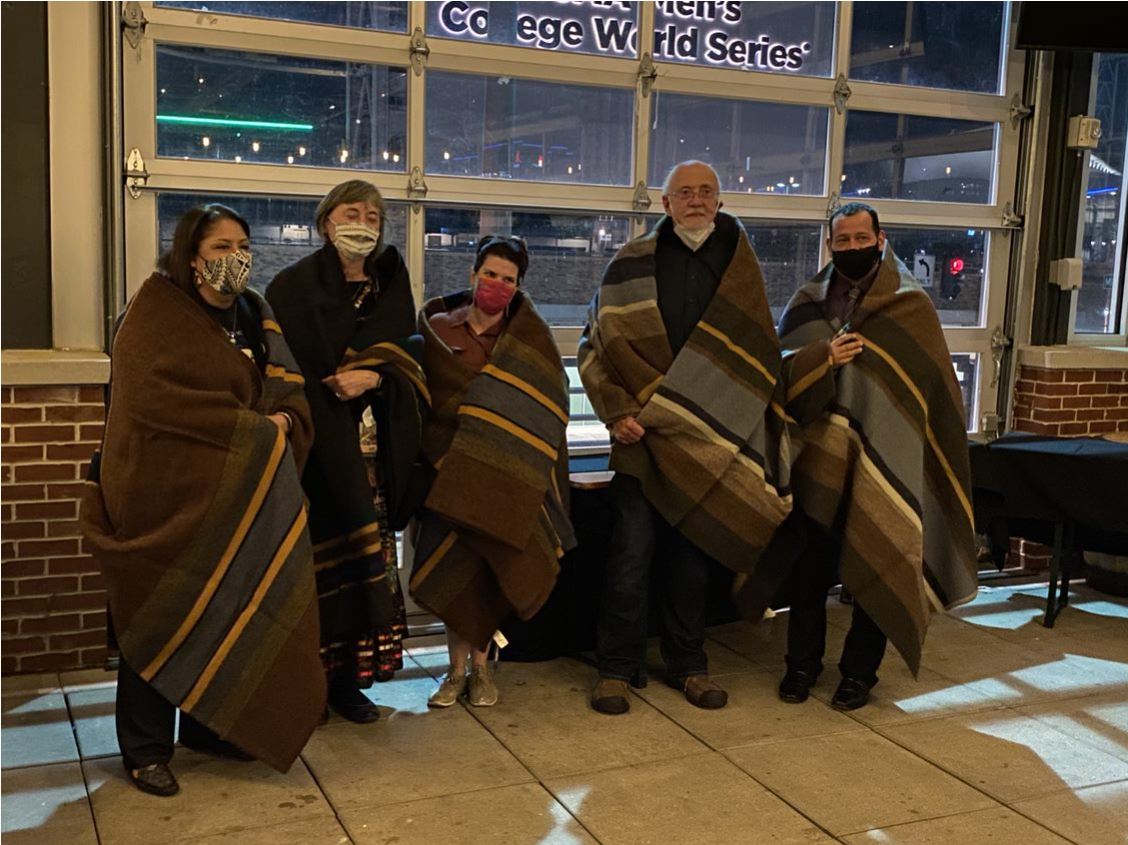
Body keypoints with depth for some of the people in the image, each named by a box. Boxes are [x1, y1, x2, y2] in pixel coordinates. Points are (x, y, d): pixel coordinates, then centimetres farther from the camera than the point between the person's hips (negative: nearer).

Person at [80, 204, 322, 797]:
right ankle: (145, 750, 15)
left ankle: (207, 725, 25)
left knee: (231, 614, 8)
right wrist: (247, 426, -19)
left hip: (234, 493, 6)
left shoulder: (252, 316, 12)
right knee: (162, 620, 2)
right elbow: (153, 397, -20)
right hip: (164, 492, -6)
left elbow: (288, 392, 8)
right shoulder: (157, 310, -7)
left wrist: (283, 421, -15)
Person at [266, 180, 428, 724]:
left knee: (366, 554, 3)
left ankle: (346, 677, 13)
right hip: (321, 444, -4)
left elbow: (404, 357, 7)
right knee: (326, 560, -5)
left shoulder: (388, 283, 12)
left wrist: (373, 377, -12)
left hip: (370, 442, 4)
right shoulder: (296, 285, -2)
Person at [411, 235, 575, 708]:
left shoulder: (531, 339, 4)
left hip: (507, 476, -1)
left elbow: (545, 411, 0)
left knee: (487, 566, 1)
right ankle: (458, 669, 14)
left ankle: (480, 667, 16)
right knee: (453, 567, 1)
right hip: (448, 471, 1)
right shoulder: (437, 328, 6)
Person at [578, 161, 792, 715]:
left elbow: (757, 355, 13)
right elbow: (595, 344, 3)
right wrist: (616, 411, -9)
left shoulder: (739, 268, 9)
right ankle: (617, 666, 10)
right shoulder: (632, 265, 2)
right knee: (632, 552, -3)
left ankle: (687, 663, 23)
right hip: (643, 436, -2)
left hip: (708, 440, 2)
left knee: (694, 554, 9)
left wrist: (736, 423, 3)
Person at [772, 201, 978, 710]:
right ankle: (802, 664, 22)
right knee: (810, 567, 8)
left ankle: (859, 672, 19)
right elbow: (777, 367, 3)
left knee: (874, 568, 5)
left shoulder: (911, 305, 1)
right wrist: (822, 357, -15)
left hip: (883, 461, -2)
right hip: (818, 461, 2)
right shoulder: (807, 302, 9)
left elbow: (932, 384, 0)